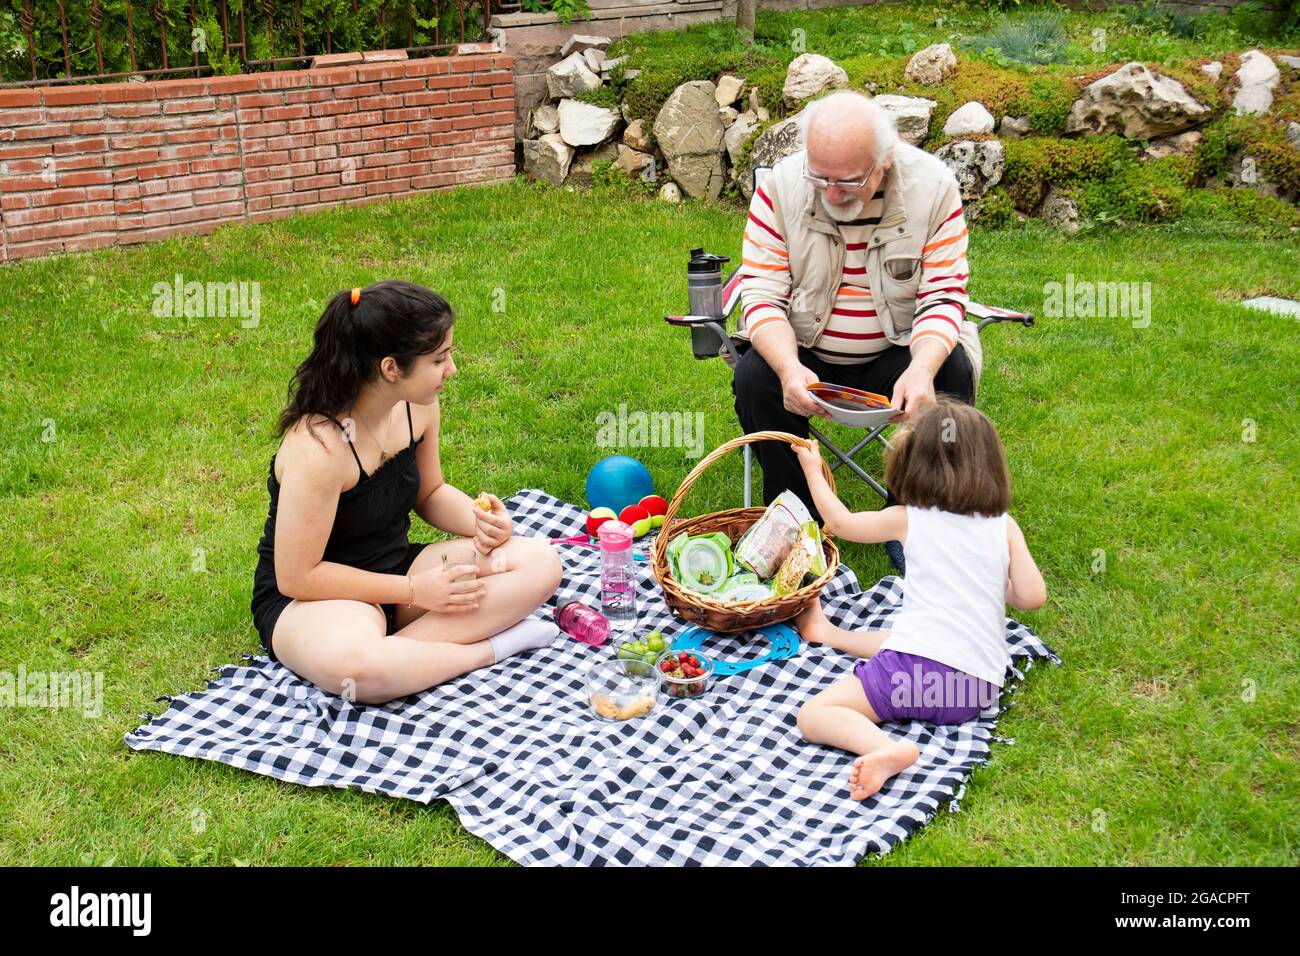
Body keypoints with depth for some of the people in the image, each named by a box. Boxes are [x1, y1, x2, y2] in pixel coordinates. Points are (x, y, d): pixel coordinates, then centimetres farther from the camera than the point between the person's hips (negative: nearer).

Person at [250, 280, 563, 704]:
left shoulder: (417, 406, -7)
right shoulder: (319, 448, -29)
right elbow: (297, 577, -23)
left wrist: (481, 522, -10)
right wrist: (415, 590, -20)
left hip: (395, 567, 7)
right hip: (309, 597, -7)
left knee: (539, 562, -10)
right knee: (357, 667, -43)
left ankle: (401, 650, -19)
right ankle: (487, 648, -17)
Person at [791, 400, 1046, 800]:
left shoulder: (908, 518, 6)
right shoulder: (1004, 527, 8)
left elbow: (840, 522, 21)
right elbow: (1032, 597, 3)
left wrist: (813, 471, 38)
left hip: (915, 671, -5)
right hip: (977, 688, 6)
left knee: (813, 716, -7)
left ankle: (886, 749, -30)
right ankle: (829, 633, 58)